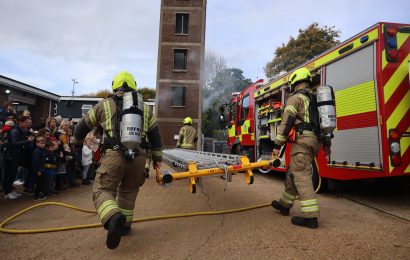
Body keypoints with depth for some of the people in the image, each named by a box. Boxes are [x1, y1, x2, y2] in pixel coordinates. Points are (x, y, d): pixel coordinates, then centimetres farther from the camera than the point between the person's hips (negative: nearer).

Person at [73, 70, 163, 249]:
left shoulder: (104, 105, 9)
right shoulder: (145, 109, 15)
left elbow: (84, 125, 21)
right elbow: (155, 134, 17)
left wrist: (77, 140, 41)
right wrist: (157, 157, 26)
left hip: (114, 155, -3)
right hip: (138, 157, 3)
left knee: (102, 191, 3)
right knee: (128, 191, 22)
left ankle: (114, 218, -24)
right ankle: (124, 225, 28)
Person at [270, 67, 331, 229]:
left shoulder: (296, 98, -3)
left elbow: (286, 122, -13)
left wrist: (277, 144, -14)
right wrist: (326, 144, 28)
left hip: (302, 140, -9)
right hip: (315, 141, 9)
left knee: (301, 176, -9)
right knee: (293, 172, 17)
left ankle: (310, 216, -11)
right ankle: (284, 204, 29)